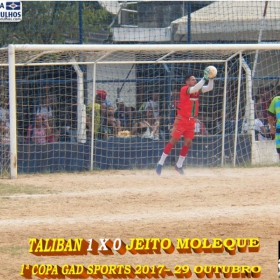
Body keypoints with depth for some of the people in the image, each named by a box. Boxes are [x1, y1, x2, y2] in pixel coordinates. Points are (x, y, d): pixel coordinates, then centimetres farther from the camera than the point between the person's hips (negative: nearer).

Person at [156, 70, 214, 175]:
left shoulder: (197, 90, 8)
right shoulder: (184, 89, -13)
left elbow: (209, 88, 3)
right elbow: (194, 89, -32)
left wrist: (211, 79, -14)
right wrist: (204, 78, -35)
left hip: (191, 121, 7)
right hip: (181, 120, -7)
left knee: (188, 142, 6)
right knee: (173, 141, -5)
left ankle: (179, 165, 18)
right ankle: (160, 163, 1)